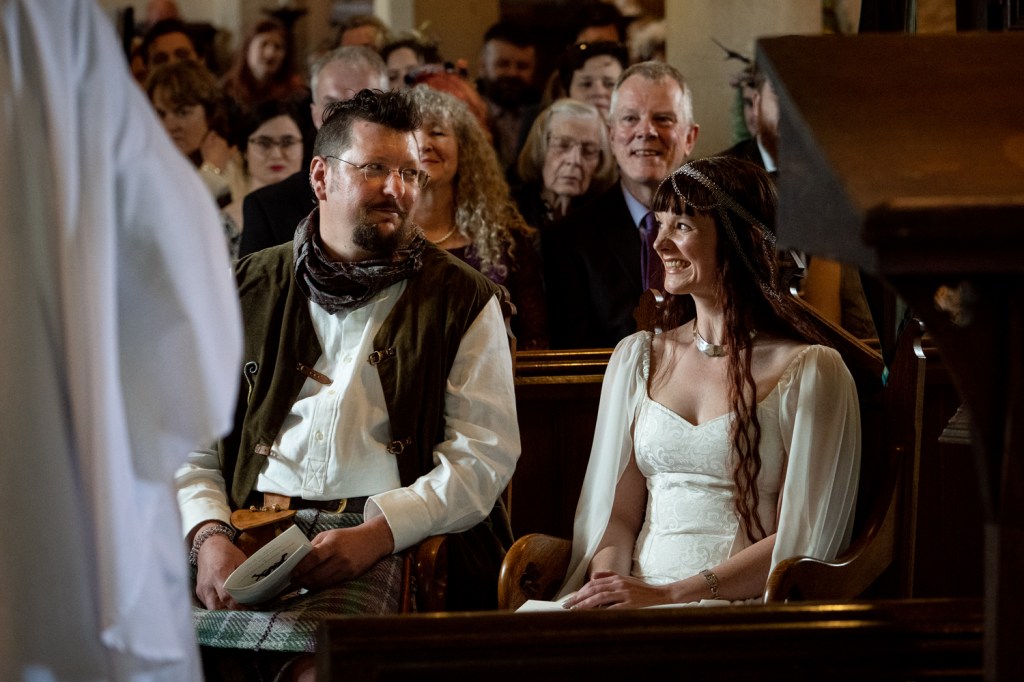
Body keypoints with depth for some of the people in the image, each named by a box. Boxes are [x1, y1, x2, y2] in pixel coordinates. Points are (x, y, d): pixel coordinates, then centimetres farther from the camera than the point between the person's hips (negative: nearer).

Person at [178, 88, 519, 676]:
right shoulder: (250, 290, 18)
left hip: (391, 542, -2)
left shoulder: (463, 301, 12)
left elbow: (485, 453, 2)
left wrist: (374, 534, -13)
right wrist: (209, 535, -7)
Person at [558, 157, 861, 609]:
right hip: (638, 599, 5)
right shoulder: (637, 358, 17)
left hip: (745, 606, -4)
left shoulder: (810, 371, 0)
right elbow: (618, 512, 14)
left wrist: (670, 595, -14)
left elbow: (803, 541, -6)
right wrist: (606, 579, -9)